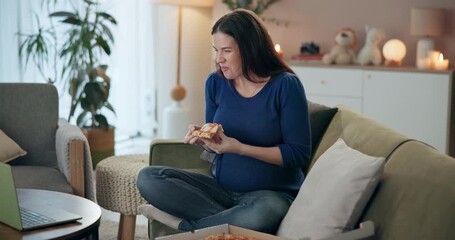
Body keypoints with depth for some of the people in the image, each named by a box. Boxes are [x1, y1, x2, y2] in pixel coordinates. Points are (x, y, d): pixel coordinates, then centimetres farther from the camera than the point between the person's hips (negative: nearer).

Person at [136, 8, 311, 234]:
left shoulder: (285, 85, -12)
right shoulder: (216, 82, 2)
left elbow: (298, 153, -14)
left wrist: (239, 148, -21)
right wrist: (204, 139, -11)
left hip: (271, 193, -4)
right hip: (220, 186, 5)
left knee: (265, 212, -41)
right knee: (147, 178, -14)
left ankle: (185, 226, -17)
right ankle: (231, 218, -19)